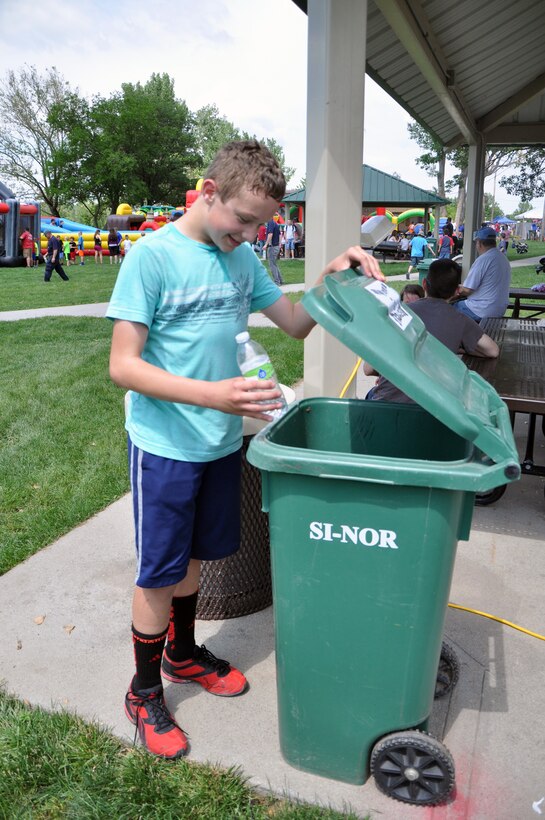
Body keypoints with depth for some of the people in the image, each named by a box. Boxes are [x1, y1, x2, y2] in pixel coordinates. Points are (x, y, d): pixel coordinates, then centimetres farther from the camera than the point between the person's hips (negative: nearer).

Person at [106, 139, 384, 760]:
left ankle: (182, 655, 46)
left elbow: (295, 325, 10)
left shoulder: (242, 258, 4)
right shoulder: (152, 256, -15)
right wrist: (212, 394, -31)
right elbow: (122, 366, -19)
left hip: (220, 441, 6)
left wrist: (332, 278, -9)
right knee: (160, 573, 8)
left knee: (192, 555, 22)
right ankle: (144, 693, 32)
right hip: (165, 446, -5)